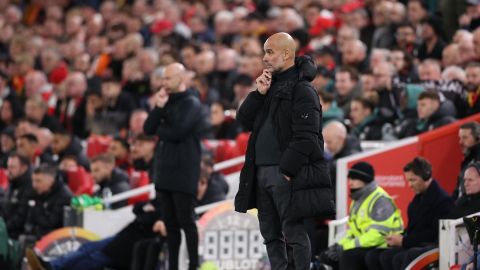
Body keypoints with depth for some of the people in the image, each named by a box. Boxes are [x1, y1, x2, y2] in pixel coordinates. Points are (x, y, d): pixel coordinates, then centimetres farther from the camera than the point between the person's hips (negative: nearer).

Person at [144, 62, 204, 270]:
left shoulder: (191, 104, -7)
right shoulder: (166, 101, 16)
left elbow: (179, 132, -18)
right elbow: (148, 129, 8)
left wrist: (159, 130, -1)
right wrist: (158, 108, -6)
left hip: (183, 172, -7)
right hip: (165, 169, 7)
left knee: (186, 221, -6)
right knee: (170, 222, 9)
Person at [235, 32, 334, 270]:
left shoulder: (301, 89, -8)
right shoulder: (270, 84, 19)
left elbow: (305, 137, -16)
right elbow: (244, 121, 14)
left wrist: (287, 170, -19)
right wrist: (259, 94, 1)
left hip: (286, 173, -9)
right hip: (261, 170, 9)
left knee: (294, 232, -9)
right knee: (271, 234, 11)